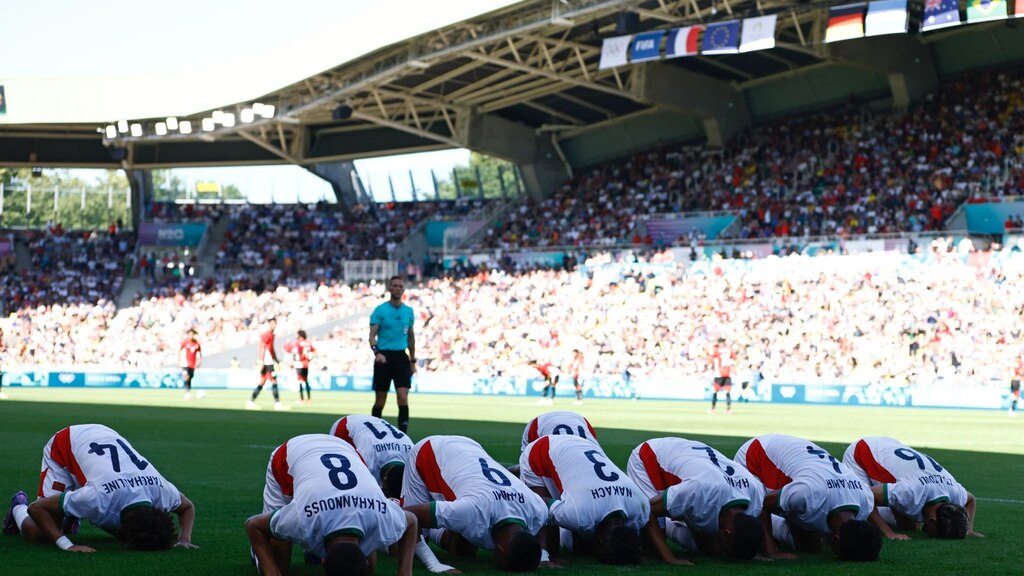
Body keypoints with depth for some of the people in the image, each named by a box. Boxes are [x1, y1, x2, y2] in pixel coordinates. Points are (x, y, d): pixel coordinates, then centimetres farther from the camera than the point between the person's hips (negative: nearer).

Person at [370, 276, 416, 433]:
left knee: (403, 397, -11)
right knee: (380, 400, 3)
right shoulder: (380, 310, -3)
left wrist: (413, 361, 17)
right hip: (384, 357, -3)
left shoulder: (408, 311, 10)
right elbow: (372, 334, -9)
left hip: (401, 357, 3)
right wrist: (376, 352, -27)